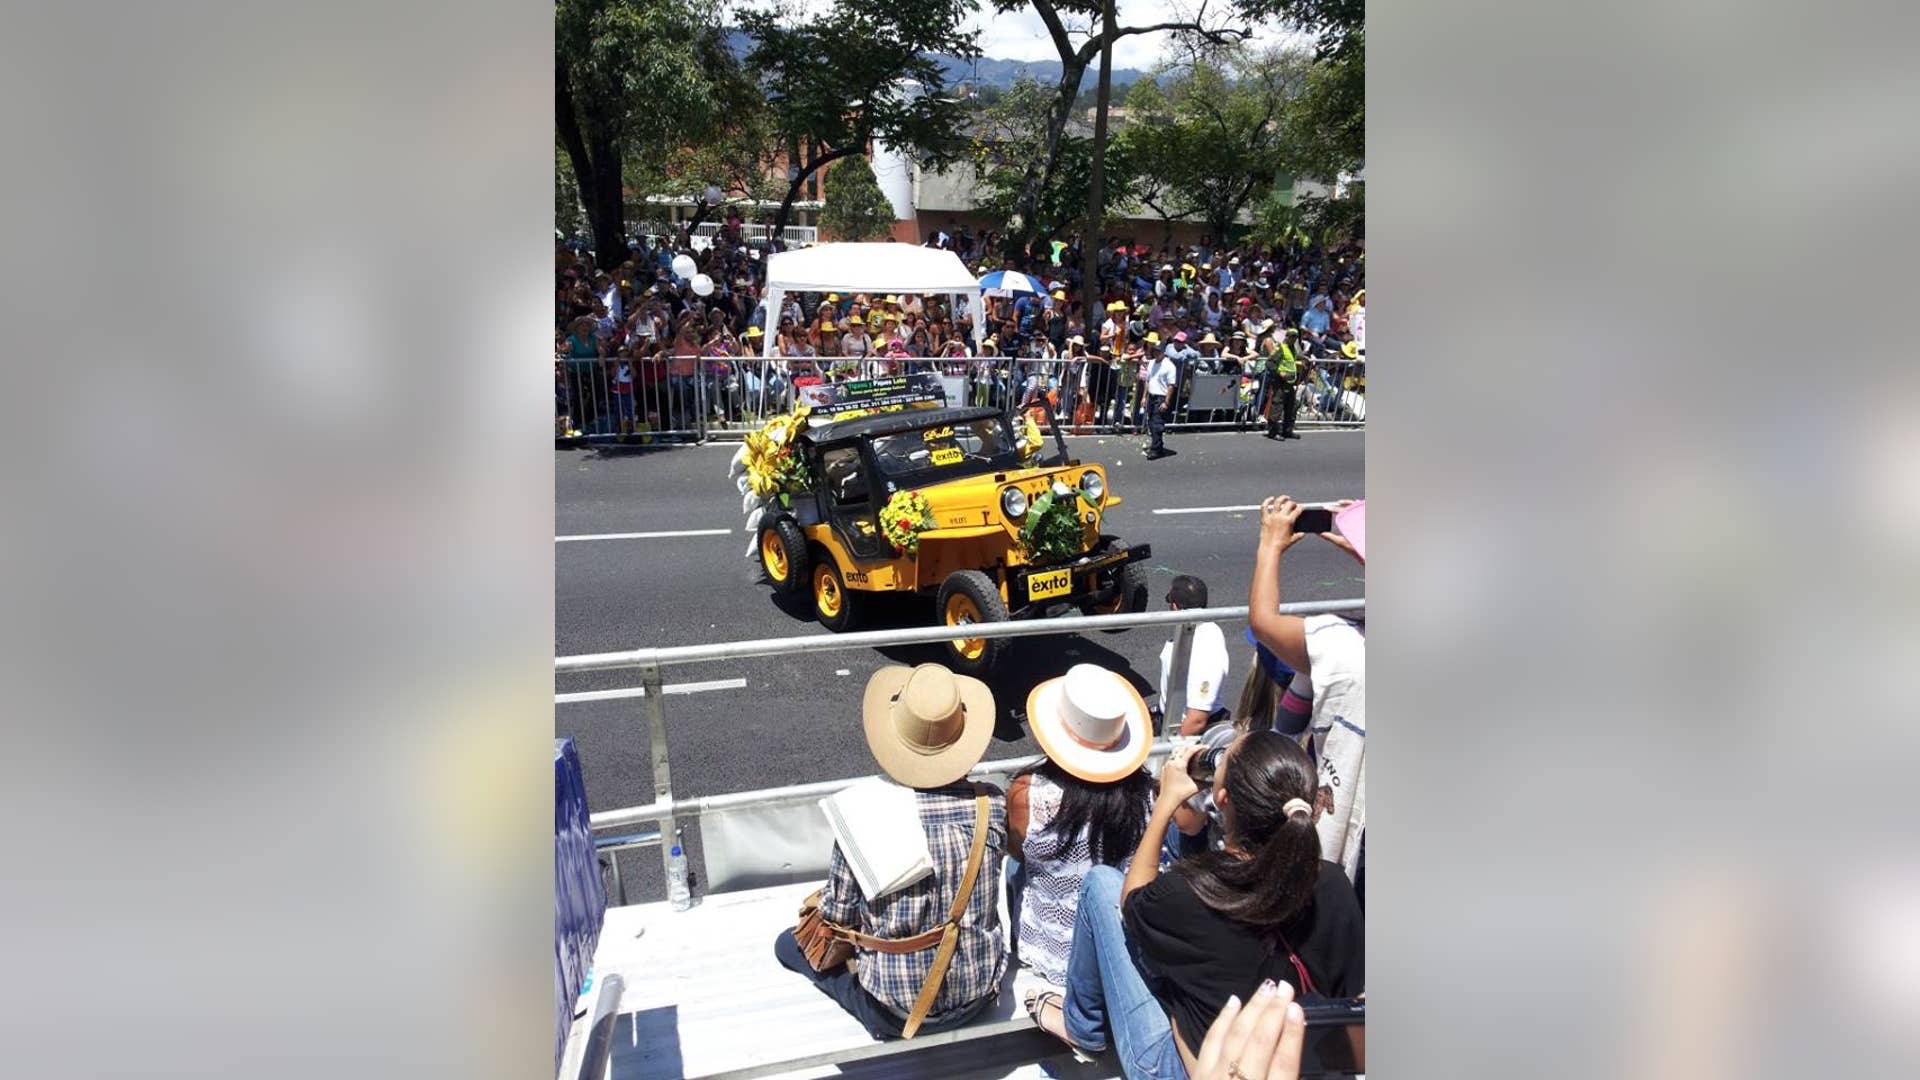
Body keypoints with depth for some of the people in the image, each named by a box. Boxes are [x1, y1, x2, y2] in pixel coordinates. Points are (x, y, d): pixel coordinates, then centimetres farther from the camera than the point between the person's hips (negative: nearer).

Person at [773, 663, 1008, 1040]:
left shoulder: (864, 817, -23)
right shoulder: (992, 806, -15)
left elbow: (838, 915, -10)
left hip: (896, 1013, -4)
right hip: (978, 997, 4)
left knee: (788, 943, 17)